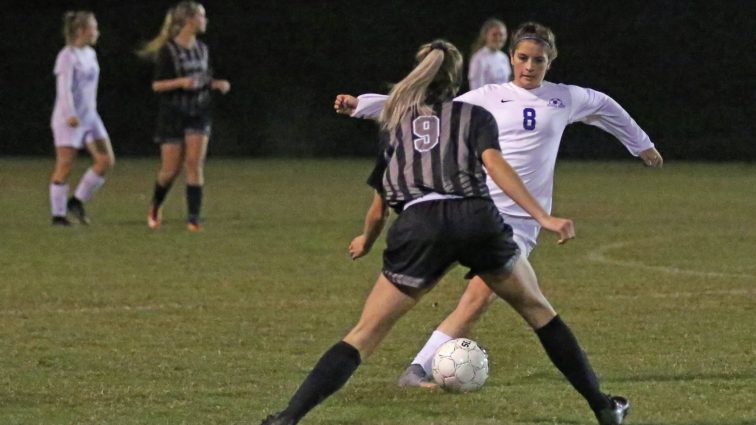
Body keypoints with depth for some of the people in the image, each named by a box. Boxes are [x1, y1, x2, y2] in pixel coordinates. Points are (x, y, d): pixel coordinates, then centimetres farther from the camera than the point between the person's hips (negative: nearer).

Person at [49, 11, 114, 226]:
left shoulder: (90, 54, 13)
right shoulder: (67, 56, -12)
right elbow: (64, 88, -20)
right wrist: (70, 114, -31)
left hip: (89, 117, 8)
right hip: (69, 118, -8)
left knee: (106, 160, 0)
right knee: (64, 166, -5)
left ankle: (77, 201, 10)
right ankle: (58, 214, 1)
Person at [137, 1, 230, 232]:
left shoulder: (202, 49, 7)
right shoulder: (168, 50, -10)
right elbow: (157, 85, -10)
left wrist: (218, 84, -2)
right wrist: (180, 82, -26)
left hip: (198, 114, 4)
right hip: (173, 115, -4)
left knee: (195, 164, -9)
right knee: (171, 168, 0)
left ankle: (193, 217, -9)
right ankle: (155, 208, 28)